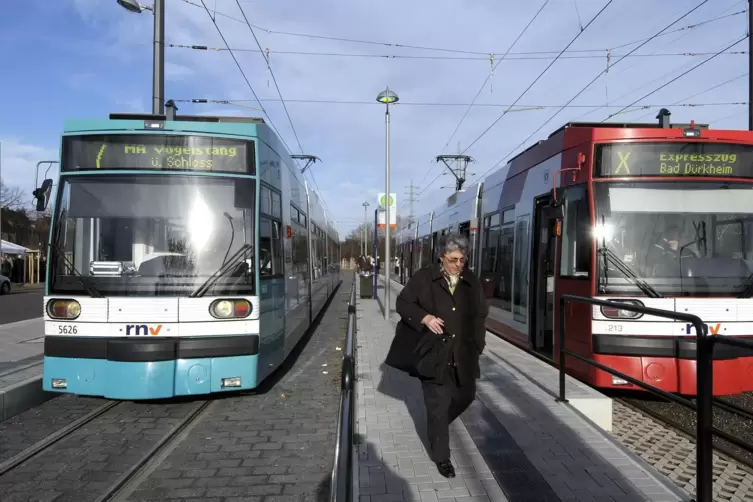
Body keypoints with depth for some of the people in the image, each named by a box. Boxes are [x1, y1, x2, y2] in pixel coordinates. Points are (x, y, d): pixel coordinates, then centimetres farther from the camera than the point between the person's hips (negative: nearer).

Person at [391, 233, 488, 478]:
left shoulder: (472, 282, 4)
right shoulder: (423, 278, -8)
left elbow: (481, 315, 15)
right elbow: (402, 303, -3)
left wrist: (477, 345, 6)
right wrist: (424, 318, -19)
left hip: (463, 355, 4)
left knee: (465, 396, 16)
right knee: (438, 404, 2)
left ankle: (437, 423, 45)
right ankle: (441, 457, 19)